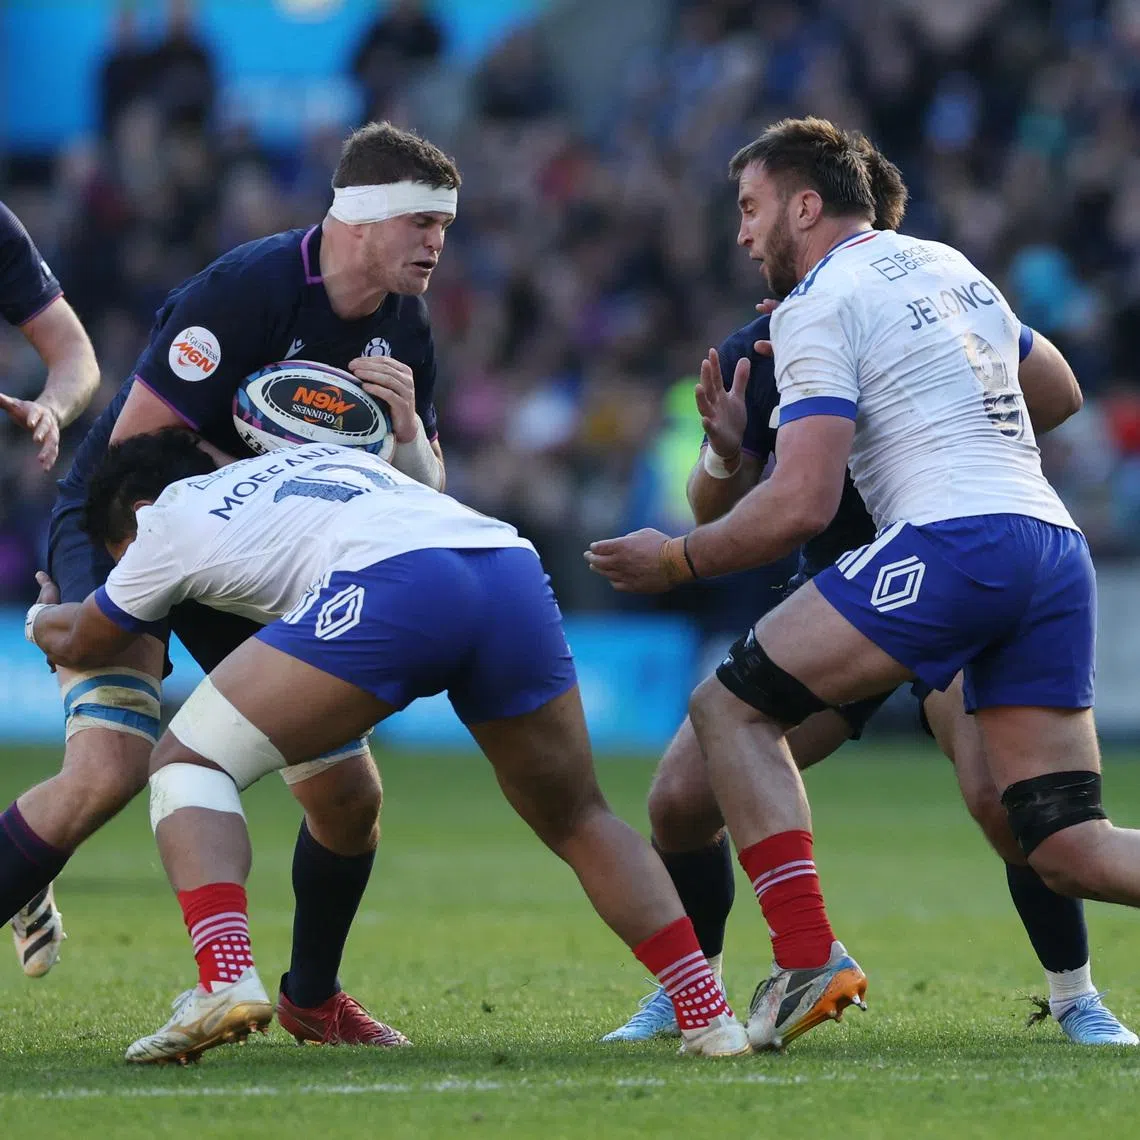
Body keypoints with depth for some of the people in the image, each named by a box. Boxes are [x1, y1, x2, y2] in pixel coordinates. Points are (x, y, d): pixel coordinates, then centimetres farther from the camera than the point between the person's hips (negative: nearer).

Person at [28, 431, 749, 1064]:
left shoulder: (168, 521, 25)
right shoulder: (325, 459, 39)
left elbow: (82, 644, 41)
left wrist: (41, 619, 63)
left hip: (386, 588, -6)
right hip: (513, 569, 6)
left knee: (188, 767, 8)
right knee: (579, 821, 25)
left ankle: (226, 979, -14)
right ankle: (707, 1016, 13)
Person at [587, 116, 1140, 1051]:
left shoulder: (820, 304, 1)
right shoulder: (947, 265, 25)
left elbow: (803, 504, -8)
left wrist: (676, 560, 5)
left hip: (953, 543, -8)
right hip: (1058, 549, 8)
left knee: (731, 708, 2)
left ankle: (809, 958, -12)